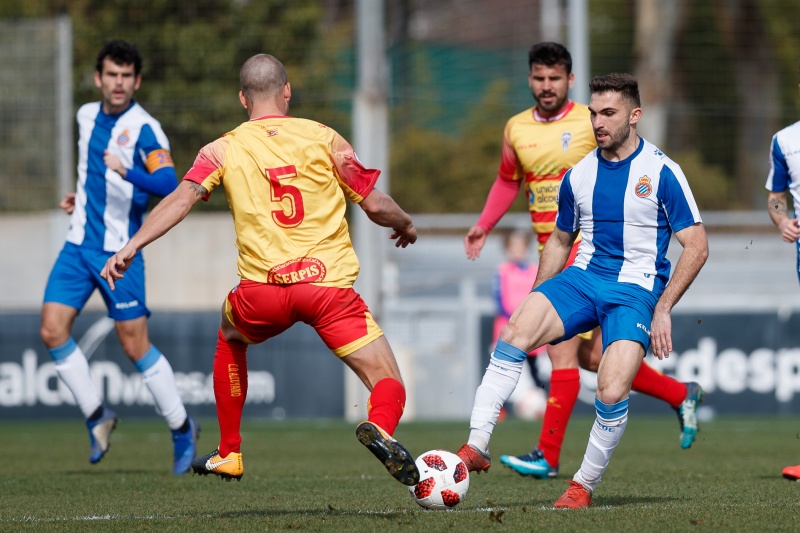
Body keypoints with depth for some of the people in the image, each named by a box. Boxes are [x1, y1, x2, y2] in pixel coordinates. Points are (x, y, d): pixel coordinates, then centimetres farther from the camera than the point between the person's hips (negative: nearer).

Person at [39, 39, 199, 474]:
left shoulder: (144, 129, -13)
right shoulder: (87, 116, 8)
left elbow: (168, 185, -28)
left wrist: (127, 173, -43)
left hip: (119, 253, -6)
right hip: (79, 244, 6)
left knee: (135, 345, -3)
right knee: (53, 331, -6)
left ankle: (182, 429, 14)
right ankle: (96, 417, 9)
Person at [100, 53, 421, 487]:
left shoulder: (223, 150, 11)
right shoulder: (323, 138, 10)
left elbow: (182, 198, -5)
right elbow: (375, 206, 10)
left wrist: (131, 247, -10)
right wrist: (405, 225, 31)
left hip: (263, 289, 2)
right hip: (330, 285, -1)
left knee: (230, 336, 36)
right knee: (389, 385, 1)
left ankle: (229, 454, 34)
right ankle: (379, 427, -36)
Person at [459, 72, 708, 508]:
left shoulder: (662, 173, -4)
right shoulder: (579, 175, 10)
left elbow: (696, 247, -4)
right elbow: (559, 242, 23)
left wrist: (663, 309, -10)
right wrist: (537, 305, 15)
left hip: (636, 290, -4)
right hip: (583, 277, 4)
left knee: (612, 393, -24)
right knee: (516, 329, -26)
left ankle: (585, 484, 0)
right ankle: (476, 445, -30)